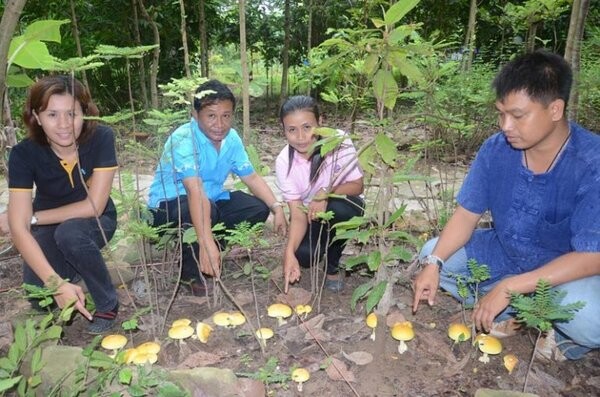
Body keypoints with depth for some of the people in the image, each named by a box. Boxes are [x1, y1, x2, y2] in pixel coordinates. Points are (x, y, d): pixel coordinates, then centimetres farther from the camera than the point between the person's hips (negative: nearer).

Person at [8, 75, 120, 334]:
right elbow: (18, 229, -28)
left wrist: (34, 217, -18)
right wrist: (57, 283, -39)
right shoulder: (24, 153, -23)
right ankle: (71, 271, 15)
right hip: (50, 226, 2)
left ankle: (108, 304, -12)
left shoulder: (101, 138, -26)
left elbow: (93, 206, -24)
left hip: (94, 222, -1)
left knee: (69, 233, -34)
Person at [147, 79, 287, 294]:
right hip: (168, 204, -7)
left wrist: (277, 208, -15)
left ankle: (211, 254, 2)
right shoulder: (183, 139, -28)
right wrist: (207, 243, -50)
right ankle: (191, 271, -11)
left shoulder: (231, 138, -6)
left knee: (258, 208, -8)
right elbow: (195, 192, -41)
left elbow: (251, 177, 0)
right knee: (201, 209, -38)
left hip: (212, 199, 7)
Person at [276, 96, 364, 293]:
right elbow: (297, 215, -21)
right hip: (310, 214, 1)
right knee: (304, 255, -26)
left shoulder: (339, 140, -25)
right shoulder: (283, 162, -21)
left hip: (343, 207, -1)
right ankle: (325, 244, 13)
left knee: (337, 209, -37)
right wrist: (289, 252, -38)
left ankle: (333, 266, -8)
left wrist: (326, 193, -36)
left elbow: (357, 186, -16)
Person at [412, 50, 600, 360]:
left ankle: (568, 331, 4)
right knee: (430, 253, -9)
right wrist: (434, 263, -24)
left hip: (570, 270, -4)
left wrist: (508, 288, -32)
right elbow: (467, 214, -9)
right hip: (505, 253, 5)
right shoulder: (496, 149, -15)